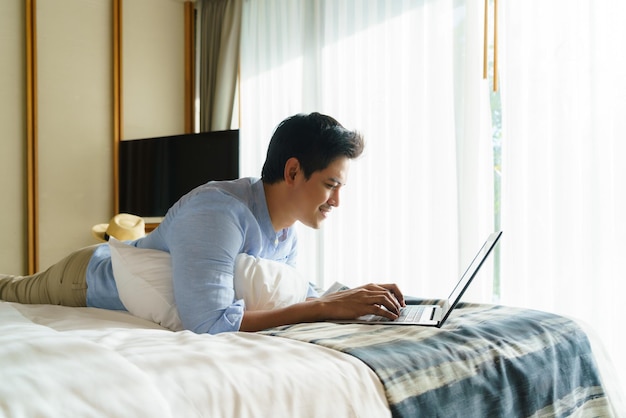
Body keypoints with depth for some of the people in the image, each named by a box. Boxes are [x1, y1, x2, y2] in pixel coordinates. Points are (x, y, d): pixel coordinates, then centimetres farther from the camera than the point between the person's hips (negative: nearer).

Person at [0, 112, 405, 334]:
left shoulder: (288, 231, -15)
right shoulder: (217, 210, -42)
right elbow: (209, 323, -51)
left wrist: (351, 297, -19)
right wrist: (326, 306, -45)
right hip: (86, 276, -6)